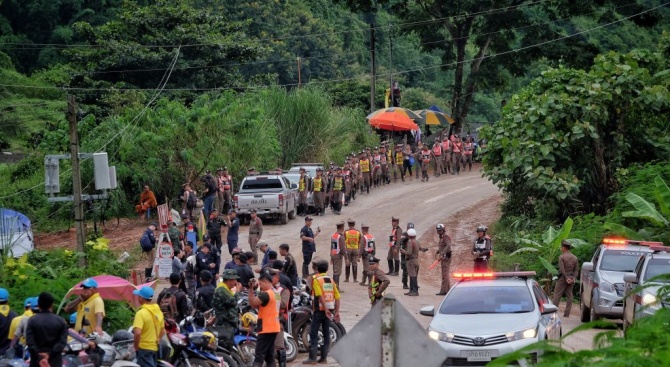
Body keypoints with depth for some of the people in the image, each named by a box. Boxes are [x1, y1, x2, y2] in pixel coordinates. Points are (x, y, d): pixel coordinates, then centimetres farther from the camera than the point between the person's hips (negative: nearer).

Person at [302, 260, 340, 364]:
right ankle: (324, 357, 11)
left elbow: (320, 295, -19)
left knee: (313, 334, -3)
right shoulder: (331, 280, 10)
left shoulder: (316, 279, -7)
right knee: (326, 333, 10)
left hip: (320, 309, -6)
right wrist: (336, 312, 7)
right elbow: (337, 297, 5)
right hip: (330, 309, 6)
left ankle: (312, 358, -7)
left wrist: (325, 309, -23)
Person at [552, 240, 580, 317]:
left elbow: (562, 269, -16)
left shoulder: (562, 257, -8)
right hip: (571, 278, 5)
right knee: (569, 296, 6)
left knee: (557, 295, -3)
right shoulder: (574, 258, 10)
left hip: (563, 278, -5)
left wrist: (566, 278, -14)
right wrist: (573, 278, -2)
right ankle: (567, 313, 5)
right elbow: (576, 270, 6)